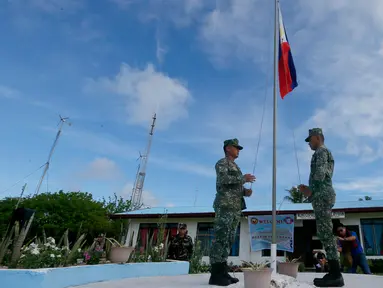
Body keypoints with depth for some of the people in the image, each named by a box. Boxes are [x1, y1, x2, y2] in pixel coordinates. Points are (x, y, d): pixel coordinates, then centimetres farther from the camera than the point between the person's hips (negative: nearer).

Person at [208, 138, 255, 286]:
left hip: (236, 207, 9)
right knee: (221, 238, -11)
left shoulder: (236, 167, 27)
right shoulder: (222, 163, 0)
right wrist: (243, 178, -11)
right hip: (225, 205, -9)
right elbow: (224, 179, -18)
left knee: (229, 240, 6)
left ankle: (223, 272, 10)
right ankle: (215, 274, -9)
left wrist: (245, 191, 6)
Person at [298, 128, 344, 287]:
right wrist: (309, 189, 17)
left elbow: (320, 174, -17)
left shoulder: (321, 151, -4)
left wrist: (310, 191, -9)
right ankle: (334, 272, 10)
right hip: (323, 196, 10)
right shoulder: (324, 152, 26)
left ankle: (336, 275, -9)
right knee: (325, 233, 8)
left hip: (321, 196, -10)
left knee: (325, 233, -11)